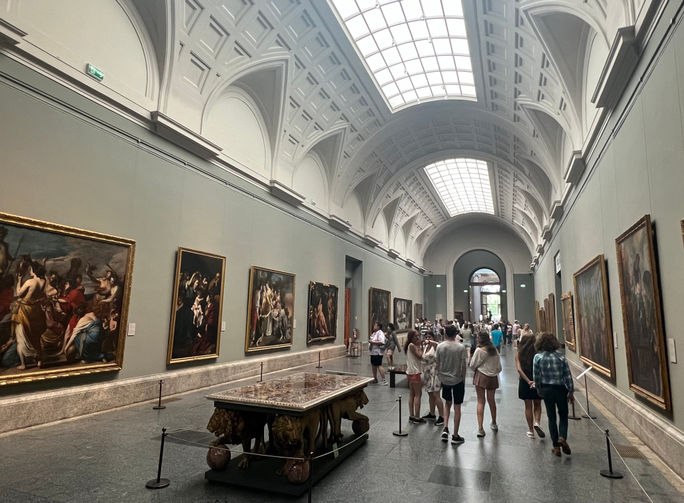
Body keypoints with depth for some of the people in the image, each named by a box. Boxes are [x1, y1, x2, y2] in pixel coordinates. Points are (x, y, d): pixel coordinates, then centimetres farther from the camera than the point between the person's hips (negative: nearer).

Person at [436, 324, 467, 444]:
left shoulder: (440, 346, -5)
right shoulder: (461, 347, -13)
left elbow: (438, 364, 2)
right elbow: (463, 365, -10)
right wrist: (463, 379, 4)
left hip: (444, 379, 3)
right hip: (457, 380, -3)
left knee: (447, 403, 22)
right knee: (457, 407, 7)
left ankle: (445, 428, 10)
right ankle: (455, 436, 15)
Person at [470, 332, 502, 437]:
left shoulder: (479, 350, -13)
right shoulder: (495, 350, 3)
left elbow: (472, 365, -6)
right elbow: (499, 367, 9)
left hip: (481, 377, -5)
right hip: (493, 378, 5)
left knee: (480, 402, 0)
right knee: (491, 400, 20)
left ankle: (480, 428, -3)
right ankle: (494, 424, 35)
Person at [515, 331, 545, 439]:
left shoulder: (518, 354, -4)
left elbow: (519, 369, -13)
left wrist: (528, 381, -13)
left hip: (524, 382, 1)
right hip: (538, 381, 0)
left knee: (528, 406, 11)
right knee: (537, 405, 18)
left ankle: (531, 431, 16)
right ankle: (536, 422, -3)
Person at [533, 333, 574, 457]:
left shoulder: (538, 357, -8)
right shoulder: (561, 357, -6)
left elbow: (536, 376, -5)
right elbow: (568, 376, -3)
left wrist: (538, 389, 11)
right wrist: (571, 391, 7)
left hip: (546, 389, 0)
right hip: (561, 389, 0)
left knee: (551, 417, 11)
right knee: (563, 415, 17)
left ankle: (556, 446, 15)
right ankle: (562, 437, -6)